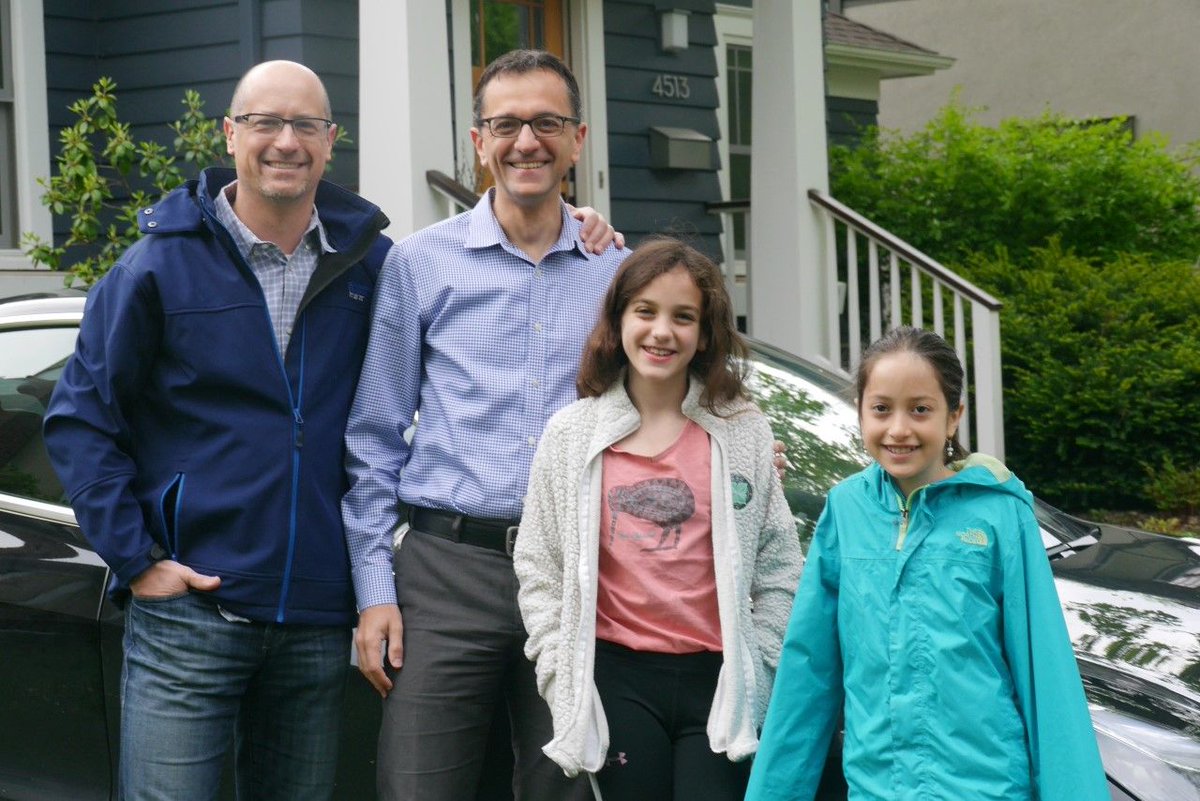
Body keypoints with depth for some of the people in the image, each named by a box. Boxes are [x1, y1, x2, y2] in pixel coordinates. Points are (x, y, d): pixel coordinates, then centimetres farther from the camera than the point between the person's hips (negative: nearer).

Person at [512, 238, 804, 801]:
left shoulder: (743, 432, 5)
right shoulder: (570, 434, 6)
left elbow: (780, 570, 7)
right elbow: (537, 566, 7)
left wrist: (759, 672, 0)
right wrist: (561, 673, -1)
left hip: (717, 679, 0)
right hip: (616, 679, 1)